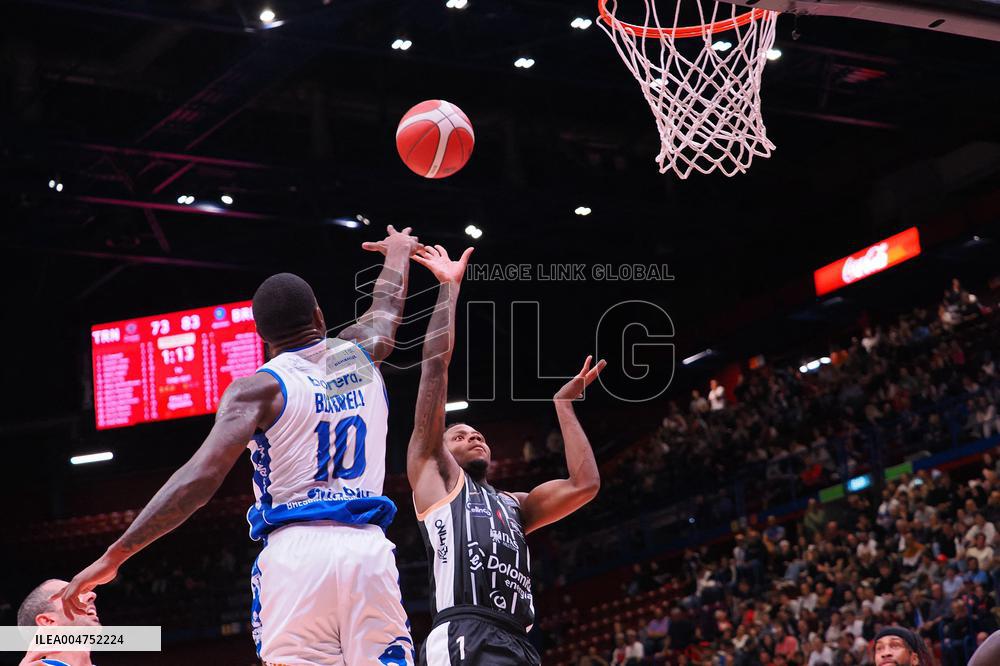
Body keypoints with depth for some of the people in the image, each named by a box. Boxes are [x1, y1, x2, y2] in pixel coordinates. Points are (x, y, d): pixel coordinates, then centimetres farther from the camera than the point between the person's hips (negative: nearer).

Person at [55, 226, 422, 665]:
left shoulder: (258, 390, 1)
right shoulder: (360, 354, 14)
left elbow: (200, 477, -12)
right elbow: (387, 305, 38)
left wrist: (113, 557, -12)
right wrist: (398, 253, 61)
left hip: (296, 550, -3)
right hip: (368, 548, 3)